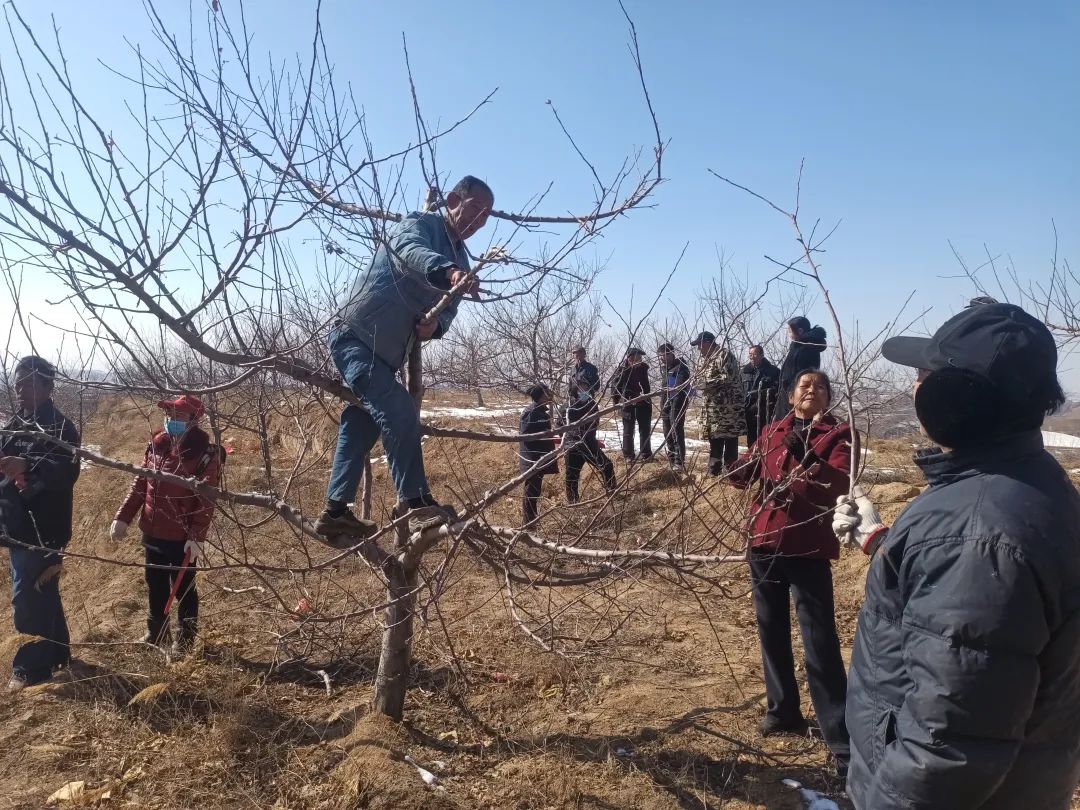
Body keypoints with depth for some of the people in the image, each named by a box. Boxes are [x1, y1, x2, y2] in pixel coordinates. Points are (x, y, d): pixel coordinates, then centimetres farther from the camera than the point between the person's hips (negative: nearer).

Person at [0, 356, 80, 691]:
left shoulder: (60, 427, -14)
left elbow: (68, 472, -27)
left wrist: (27, 466, -40)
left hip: (41, 530, -8)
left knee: (27, 598, -3)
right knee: (43, 594, 18)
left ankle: (33, 666, 11)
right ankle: (57, 654, 32)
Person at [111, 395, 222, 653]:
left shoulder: (205, 453, -16)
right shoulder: (157, 444, 2)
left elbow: (206, 501, -18)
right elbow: (139, 484, 10)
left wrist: (196, 537, -22)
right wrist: (123, 517, 5)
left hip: (182, 538, -6)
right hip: (152, 533, 6)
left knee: (183, 589, 11)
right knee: (155, 586, 22)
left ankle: (185, 640, 27)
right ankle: (156, 633, 41)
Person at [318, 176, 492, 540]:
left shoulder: (460, 258, 13)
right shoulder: (418, 225, -11)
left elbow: (449, 308, 7)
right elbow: (411, 251, -35)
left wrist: (435, 324, -18)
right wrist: (447, 271, -56)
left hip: (385, 353, 9)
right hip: (354, 336, -9)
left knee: (361, 429, 13)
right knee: (399, 413, -23)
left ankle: (335, 512, 23)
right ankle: (414, 502, -20)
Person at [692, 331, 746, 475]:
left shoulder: (724, 355, -10)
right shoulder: (706, 358, 19)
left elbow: (728, 376, -19)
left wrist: (708, 383, -17)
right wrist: (699, 382, 9)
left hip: (727, 406, -10)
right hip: (712, 407, 10)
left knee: (729, 440, -4)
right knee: (714, 439, 12)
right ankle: (714, 471, 19)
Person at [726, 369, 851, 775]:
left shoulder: (838, 434, 0)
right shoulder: (771, 433, 13)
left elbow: (839, 483, -15)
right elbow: (739, 475, 11)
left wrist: (803, 454, -26)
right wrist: (750, 470, -10)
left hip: (807, 548, -5)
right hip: (764, 543, 5)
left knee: (820, 645, -7)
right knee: (772, 632, 16)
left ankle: (844, 741, 1)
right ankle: (783, 709, 34)